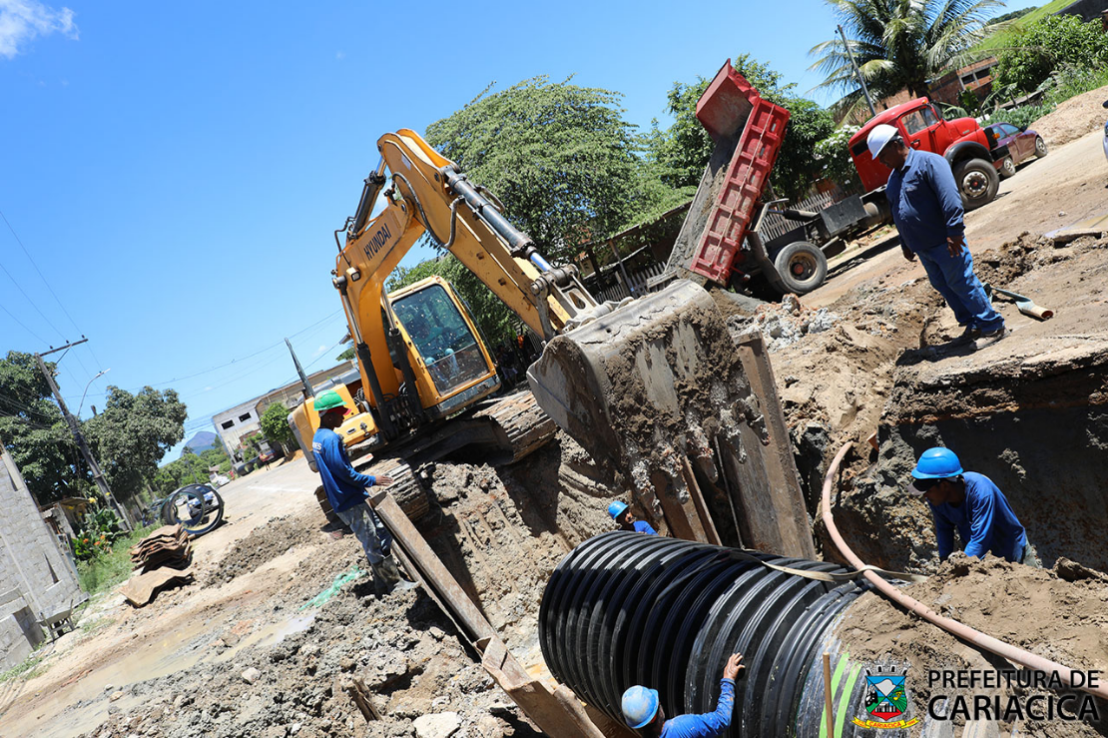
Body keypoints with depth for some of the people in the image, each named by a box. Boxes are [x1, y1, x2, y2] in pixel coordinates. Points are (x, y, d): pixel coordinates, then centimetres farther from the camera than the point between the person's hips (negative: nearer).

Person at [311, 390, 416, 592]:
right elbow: (344, 472, -22)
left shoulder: (318, 437, 12)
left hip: (342, 501, 10)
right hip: (351, 502, -10)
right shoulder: (331, 439, -20)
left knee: (380, 537, 16)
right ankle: (393, 582, 8)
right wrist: (372, 480, -13)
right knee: (375, 543, -1)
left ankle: (384, 582, 23)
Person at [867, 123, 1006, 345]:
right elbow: (897, 214, 22)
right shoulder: (893, 178, 14)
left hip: (944, 243, -8)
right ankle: (973, 325, 25)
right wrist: (905, 244, 23)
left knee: (962, 283, -4)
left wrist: (954, 232, -25)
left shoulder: (928, 162, -13)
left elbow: (950, 198, -21)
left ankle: (994, 326, 7)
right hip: (922, 248, 8)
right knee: (943, 287, 13)